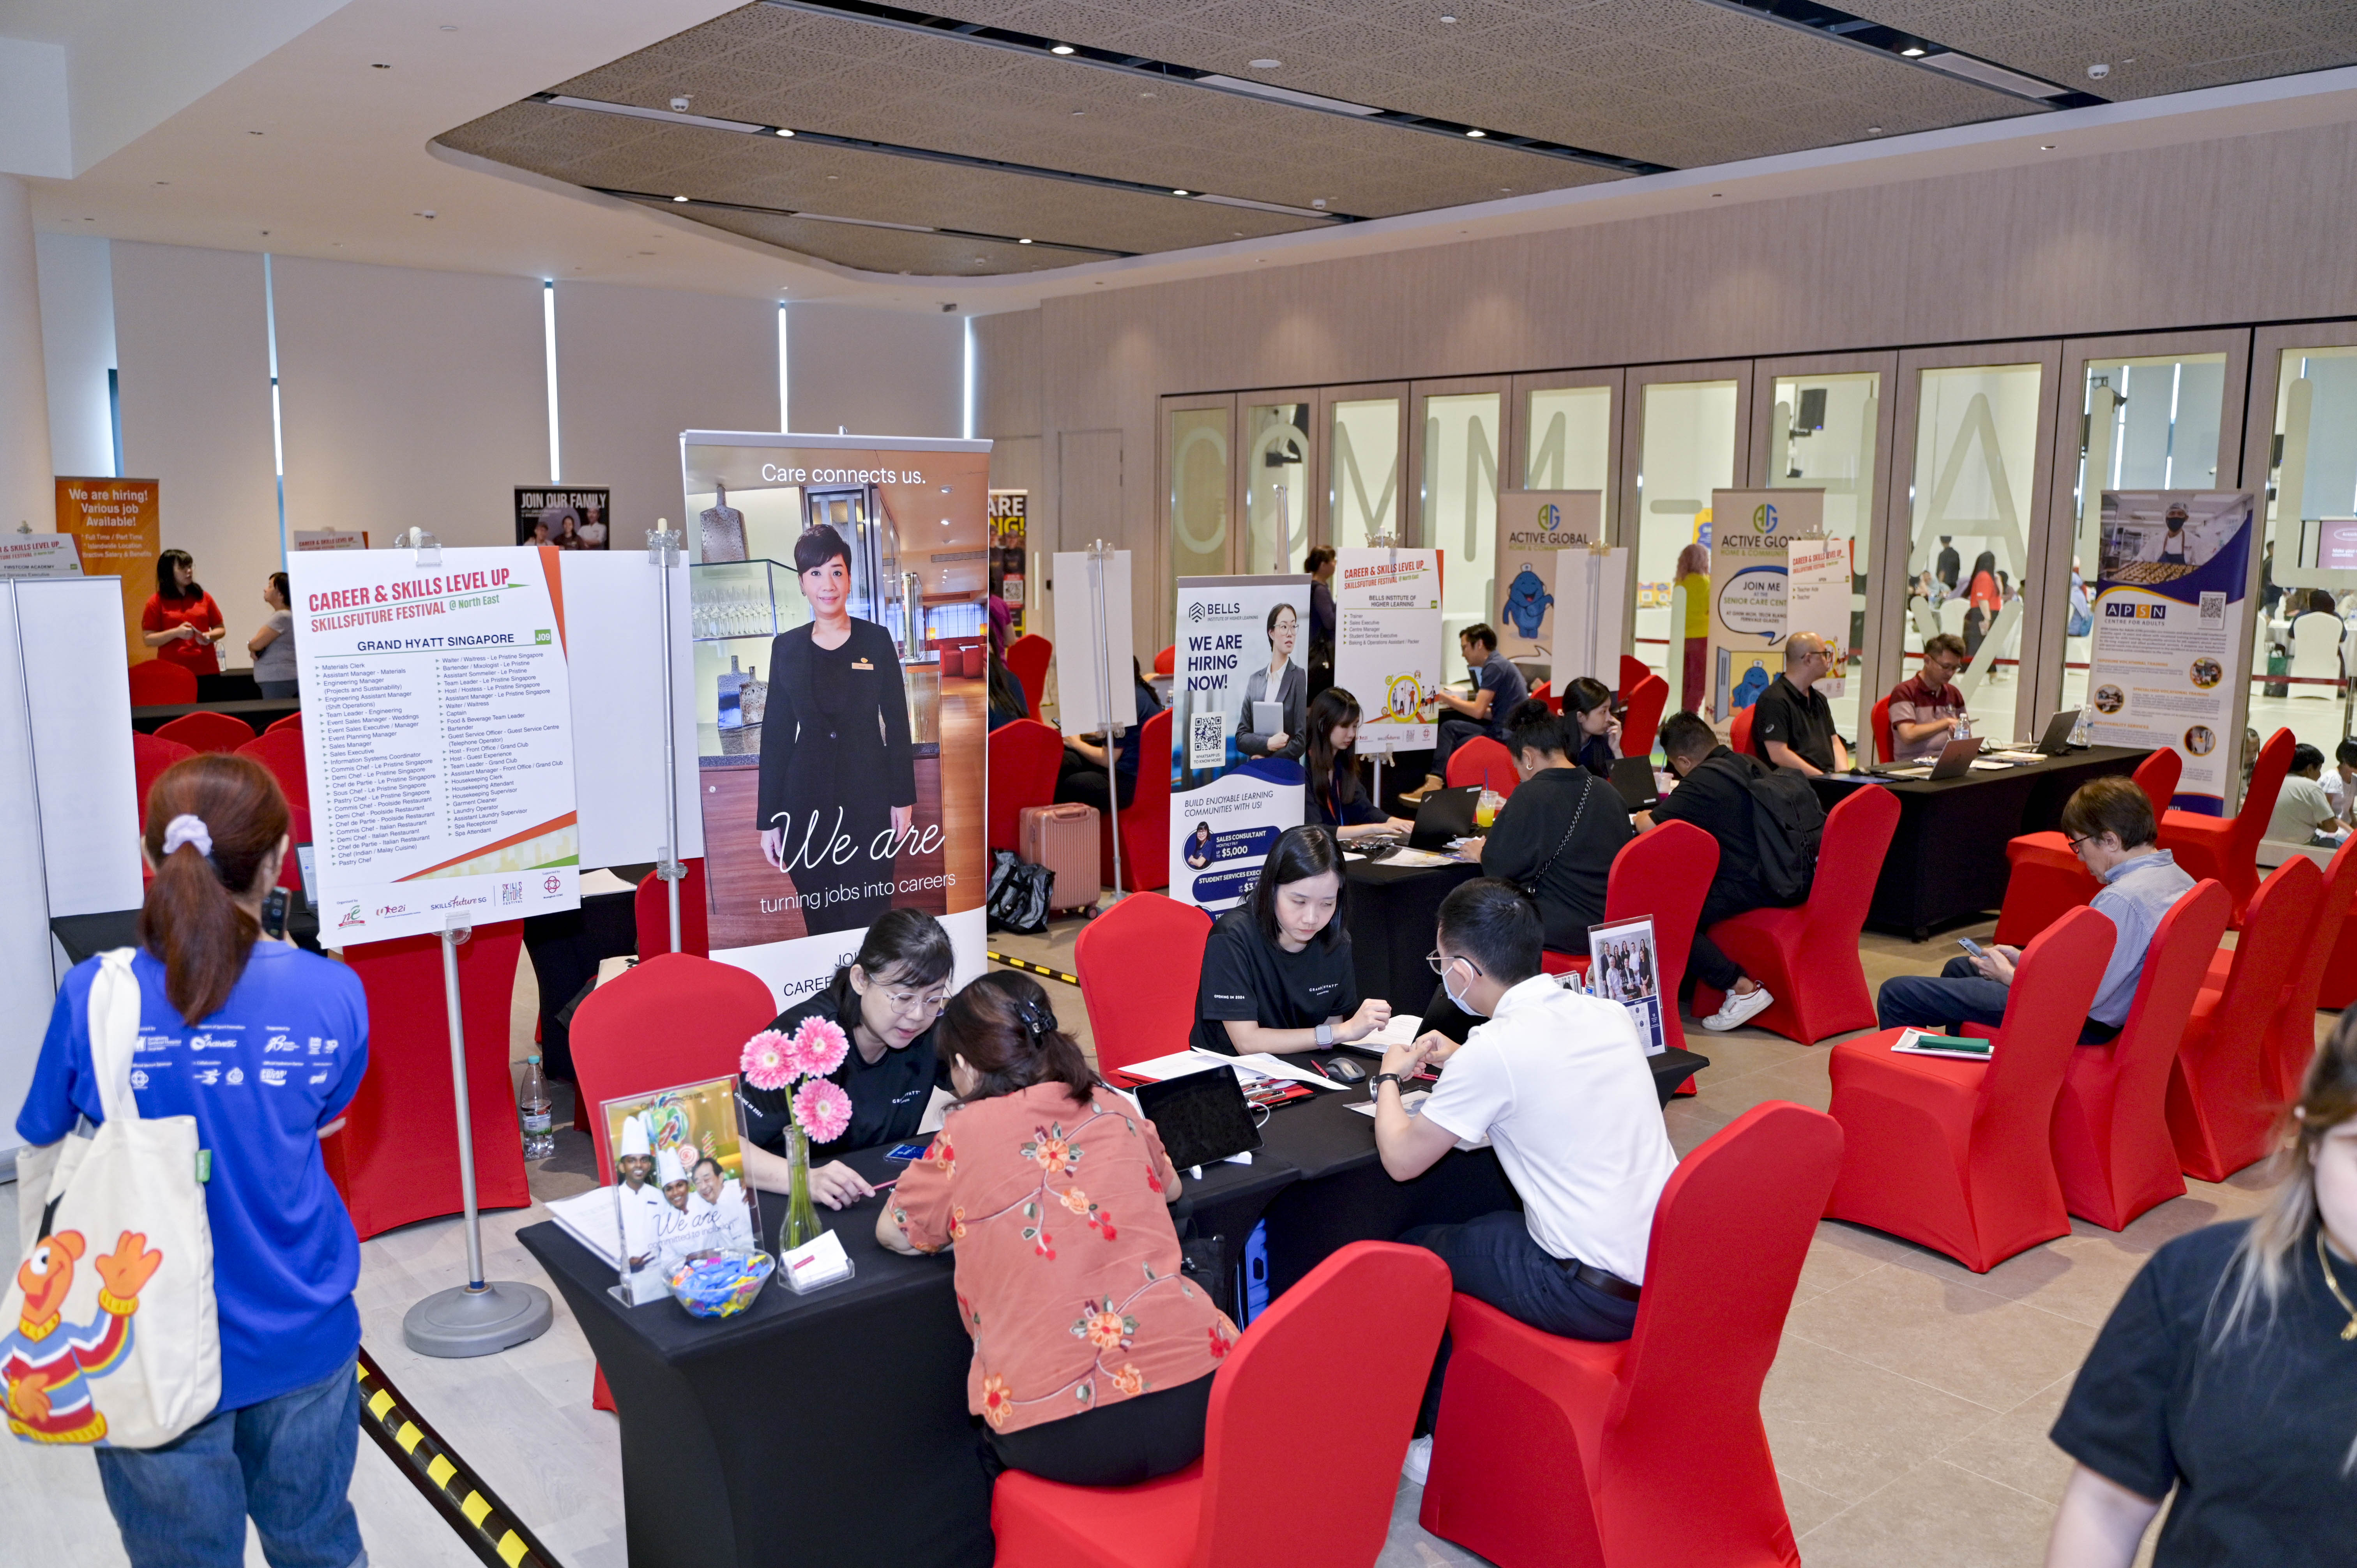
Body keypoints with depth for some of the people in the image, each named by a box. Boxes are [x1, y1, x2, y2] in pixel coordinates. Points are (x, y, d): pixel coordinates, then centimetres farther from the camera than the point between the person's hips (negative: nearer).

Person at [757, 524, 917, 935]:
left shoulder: (876, 640, -1)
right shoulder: (786, 647, 3)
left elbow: (897, 723, 2)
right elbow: (775, 735, 4)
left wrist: (904, 800, -1)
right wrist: (769, 820, 2)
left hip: (869, 796, -2)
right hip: (807, 799, 2)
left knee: (868, 916, 0)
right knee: (819, 918, 9)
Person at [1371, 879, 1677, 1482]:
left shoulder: (1494, 1049, -18)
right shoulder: (1608, 1013, 3)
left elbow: (1401, 1159, -7)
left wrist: (1389, 1078, 10)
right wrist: (1462, 1061, 24)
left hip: (1600, 1298, -8)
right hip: (1675, 1267, 8)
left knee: (1416, 1253, 12)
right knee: (1492, 1226, 27)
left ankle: (1441, 1440, 27)